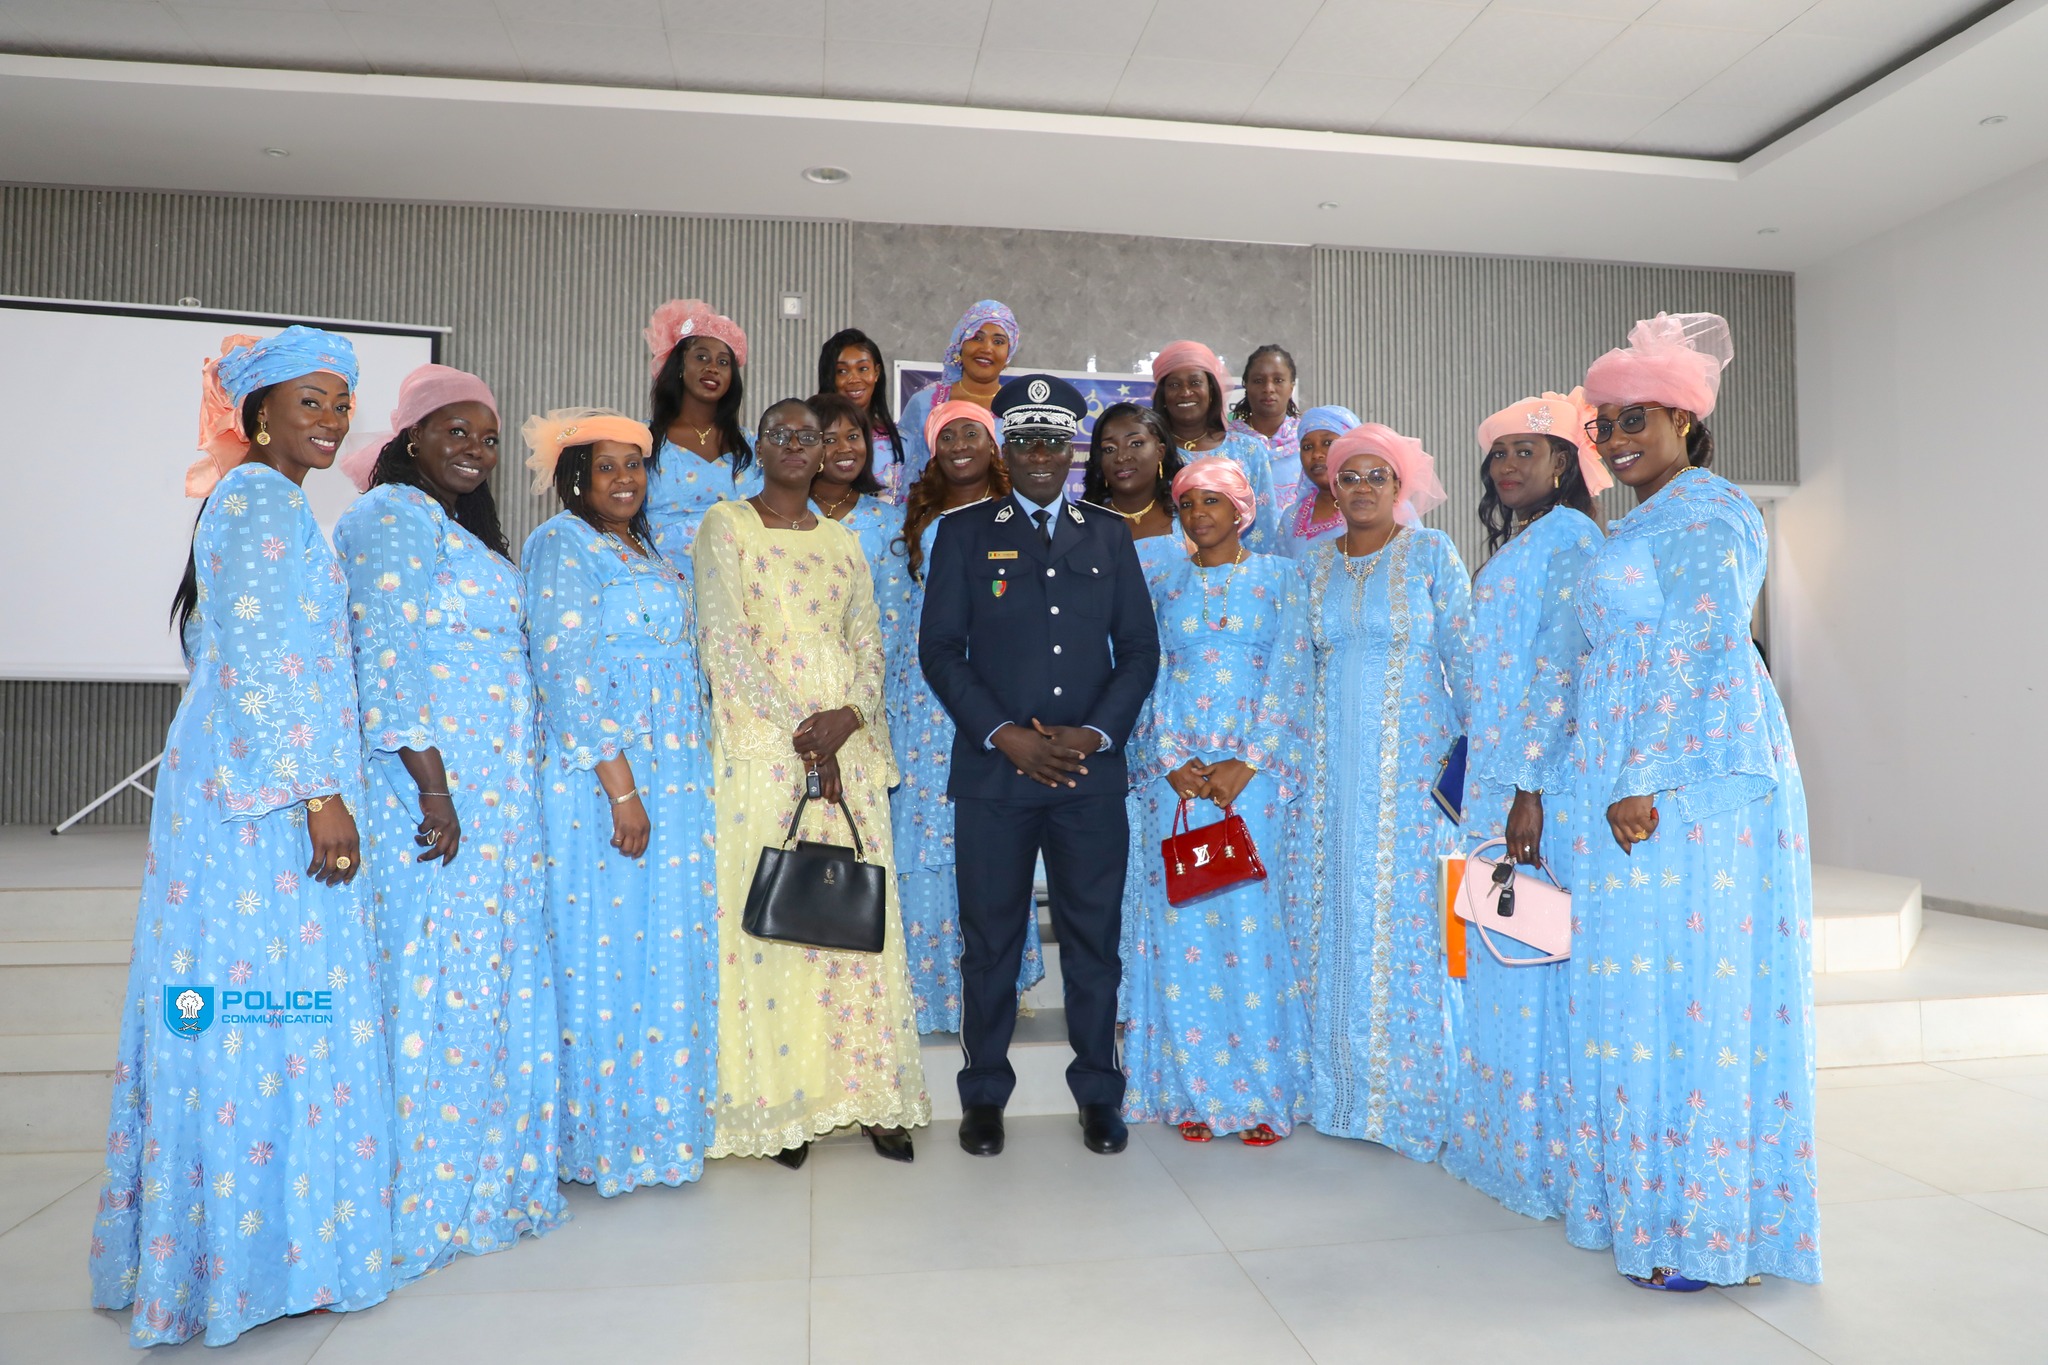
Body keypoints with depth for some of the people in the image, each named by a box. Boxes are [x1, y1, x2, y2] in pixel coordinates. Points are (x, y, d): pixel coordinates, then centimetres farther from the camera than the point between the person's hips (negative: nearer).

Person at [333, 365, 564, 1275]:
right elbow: (387, 660, -18)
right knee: (435, 978, -3)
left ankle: (477, 1173, 24)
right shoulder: (395, 515, -8)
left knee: (485, 976, 13)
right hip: (429, 786, -9)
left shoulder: (461, 528, 21)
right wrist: (433, 785, -22)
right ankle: (419, 1201, 9)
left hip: (491, 791, 9)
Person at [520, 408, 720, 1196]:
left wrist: (689, 785, 15)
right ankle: (599, 1137, 11)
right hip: (602, 776, -8)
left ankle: (659, 1124, 22)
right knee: (605, 947, -1)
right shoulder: (560, 544, -6)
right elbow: (568, 671, -15)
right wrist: (621, 788, -19)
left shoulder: (649, 555, 19)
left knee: (669, 947, 10)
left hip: (673, 779, 8)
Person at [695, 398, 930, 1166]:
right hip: (763, 748, -4)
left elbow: (869, 643, 10)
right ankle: (780, 1104, 7)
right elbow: (725, 642, -7)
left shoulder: (843, 540, 17)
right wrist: (799, 731, -13)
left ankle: (867, 1090, 12)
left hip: (849, 746, 4)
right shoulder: (726, 526, 4)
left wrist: (847, 716, -10)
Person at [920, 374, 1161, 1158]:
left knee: (1093, 935, 7)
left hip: (1091, 771, 2)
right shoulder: (965, 532, 6)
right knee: (990, 936, 6)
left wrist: (1095, 733, -6)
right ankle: (984, 1094, 22)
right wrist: (1006, 736, -11)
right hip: (992, 771, -1)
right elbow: (940, 649, -1)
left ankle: (1098, 1093, 23)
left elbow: (1139, 648, 8)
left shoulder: (1109, 535, 12)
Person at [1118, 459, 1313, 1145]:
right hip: (1175, 769, 2)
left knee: (1252, 917, -3)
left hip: (1256, 770, -2)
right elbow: (1147, 678, 6)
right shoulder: (1165, 586, 12)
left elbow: (1291, 672, -1)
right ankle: (1193, 1088, 12)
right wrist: (1174, 765, -9)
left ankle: (1262, 1090, 9)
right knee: (1181, 923, 1)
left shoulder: (1278, 576, 6)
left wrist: (1247, 763, -12)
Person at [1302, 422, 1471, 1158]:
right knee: (1341, 911, 6)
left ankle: (1413, 1091, 9)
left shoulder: (1432, 552, 0)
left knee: (1408, 907, -3)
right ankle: (1349, 1084, 17)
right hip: (1336, 758, 4)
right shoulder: (1317, 561, 11)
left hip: (1414, 756, -4)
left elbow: (1464, 653, -3)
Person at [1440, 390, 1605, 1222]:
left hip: (1535, 778, -9)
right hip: (1493, 775, 9)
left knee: (1532, 957, -4)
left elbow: (1563, 663, -16)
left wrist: (1527, 787, -20)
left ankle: (1549, 1153, 8)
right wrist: (1493, 781, 17)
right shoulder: (1511, 548, 19)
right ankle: (1507, 1136, 24)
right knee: (1498, 956, 13)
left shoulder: (1567, 532, -8)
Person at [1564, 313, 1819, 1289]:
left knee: (1689, 983, -5)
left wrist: (1644, 783, -20)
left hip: (1690, 779, -10)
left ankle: (1702, 1226, 5)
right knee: (1649, 982, 11)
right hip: (1636, 782, 10)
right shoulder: (1643, 522, 21)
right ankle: (1653, 1192, 21)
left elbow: (1696, 652, -17)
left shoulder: (1704, 510, -8)